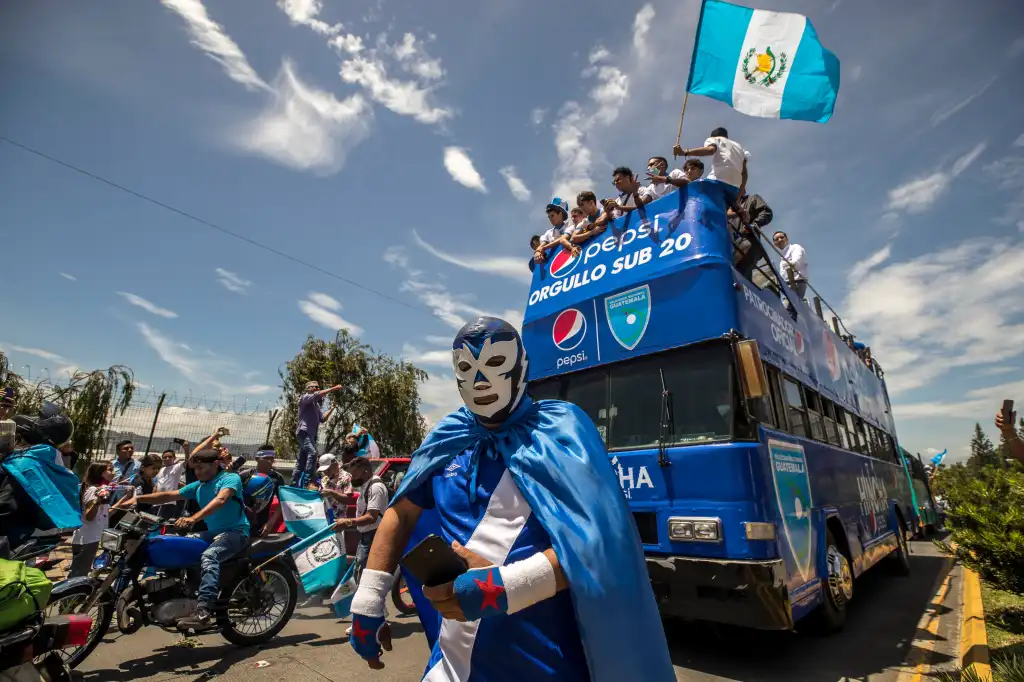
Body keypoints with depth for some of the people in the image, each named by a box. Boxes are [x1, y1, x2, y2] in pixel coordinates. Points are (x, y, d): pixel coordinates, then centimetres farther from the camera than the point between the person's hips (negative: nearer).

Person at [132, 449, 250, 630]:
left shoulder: (231, 478, -10)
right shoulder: (198, 486, 16)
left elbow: (220, 500, -27)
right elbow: (170, 495, 15)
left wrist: (193, 518, -38)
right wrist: (138, 499, 3)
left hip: (235, 532, -9)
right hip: (213, 533, 9)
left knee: (208, 556, -34)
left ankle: (204, 612, -42)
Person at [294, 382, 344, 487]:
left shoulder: (317, 404, 23)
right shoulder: (305, 397, 2)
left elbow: (322, 419, 15)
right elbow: (318, 395, -18)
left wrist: (331, 409, 6)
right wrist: (333, 388, -17)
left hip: (311, 434, 9)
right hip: (304, 432, -9)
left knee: (302, 460, 10)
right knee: (312, 453, -26)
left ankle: (294, 484, 16)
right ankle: (307, 480, -30)